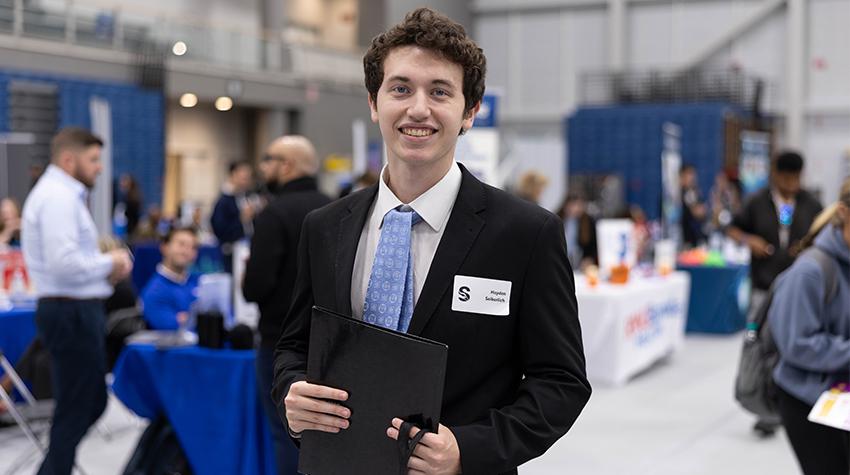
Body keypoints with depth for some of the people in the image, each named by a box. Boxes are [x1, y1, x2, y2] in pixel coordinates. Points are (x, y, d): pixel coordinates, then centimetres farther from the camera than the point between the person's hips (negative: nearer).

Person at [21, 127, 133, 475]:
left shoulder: (59, 194, 18)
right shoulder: (59, 197, -17)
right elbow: (65, 264, -26)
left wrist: (106, 266, 8)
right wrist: (109, 263, -12)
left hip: (74, 312, 11)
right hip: (72, 314, -11)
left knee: (91, 403, 19)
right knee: (75, 411, -1)